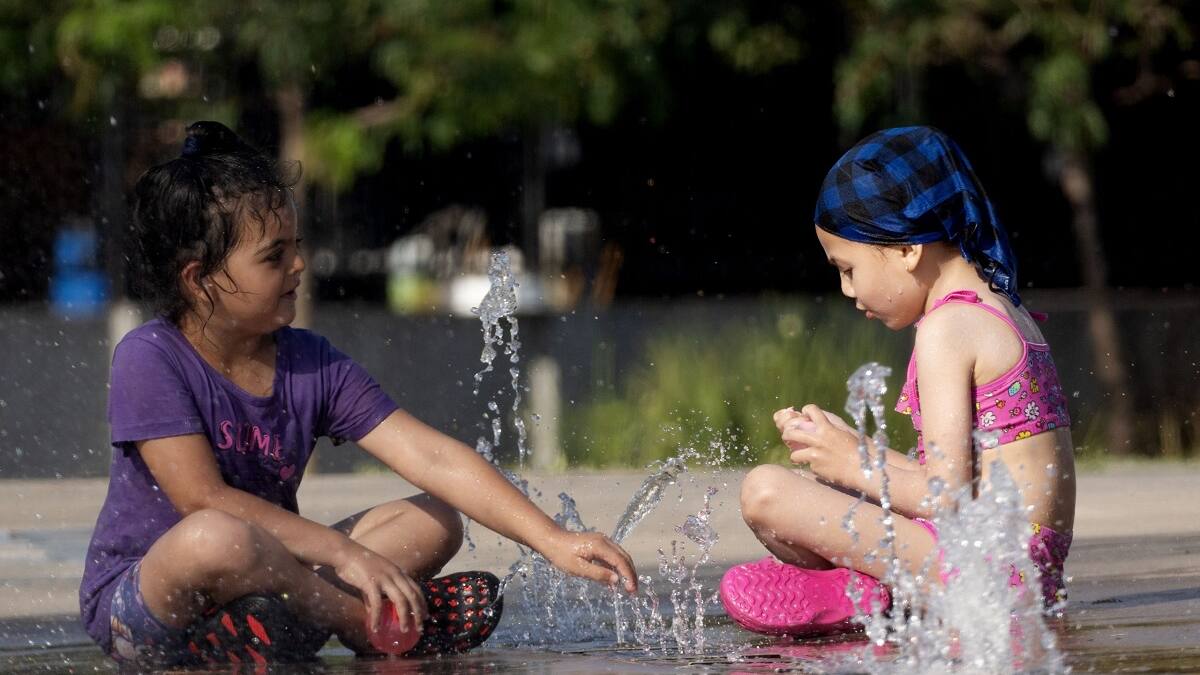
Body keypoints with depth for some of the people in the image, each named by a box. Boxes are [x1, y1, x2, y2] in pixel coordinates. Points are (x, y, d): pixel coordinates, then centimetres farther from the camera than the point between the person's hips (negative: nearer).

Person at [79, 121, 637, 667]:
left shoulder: (311, 365, 0)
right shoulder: (149, 359, -15)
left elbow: (432, 458, -6)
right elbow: (204, 498, -23)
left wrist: (553, 541, -16)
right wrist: (343, 554, -26)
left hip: (266, 578, 7)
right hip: (136, 601, -6)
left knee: (434, 522, -3)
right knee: (216, 540, -40)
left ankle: (260, 626, -21)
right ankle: (367, 624, -16)